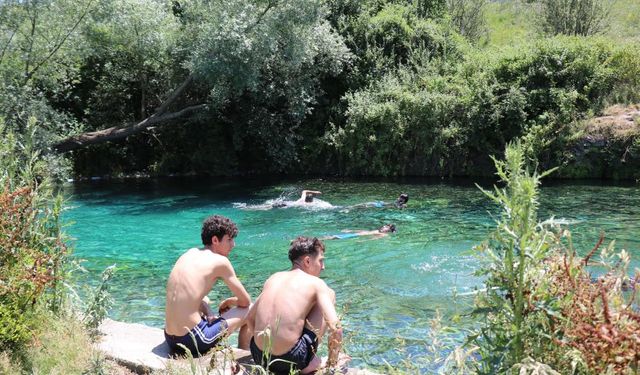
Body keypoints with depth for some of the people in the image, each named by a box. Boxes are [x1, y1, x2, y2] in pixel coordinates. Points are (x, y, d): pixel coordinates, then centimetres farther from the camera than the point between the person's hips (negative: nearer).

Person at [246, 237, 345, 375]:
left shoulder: (273, 278, 12)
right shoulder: (315, 283, -3)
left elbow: (250, 318, 20)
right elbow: (335, 327, -12)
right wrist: (332, 362, 3)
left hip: (260, 357, 6)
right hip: (290, 359, -6)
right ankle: (309, 364, 12)